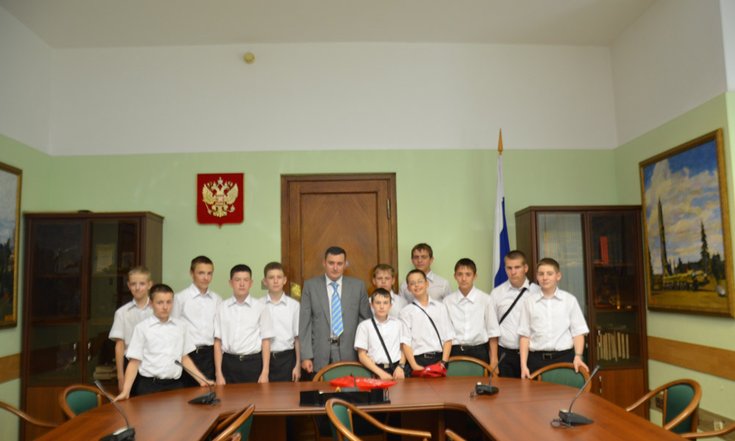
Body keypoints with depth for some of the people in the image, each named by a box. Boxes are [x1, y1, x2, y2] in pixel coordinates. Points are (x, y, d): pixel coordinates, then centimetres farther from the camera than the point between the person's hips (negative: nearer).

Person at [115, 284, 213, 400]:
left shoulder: (181, 326, 6)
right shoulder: (142, 328, -2)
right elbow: (134, 362, -2)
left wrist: (202, 380, 7)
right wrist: (125, 391, -12)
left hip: (175, 384, 2)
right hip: (149, 385, -2)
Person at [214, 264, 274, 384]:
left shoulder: (261, 307, -1)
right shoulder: (222, 307, 2)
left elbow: (266, 341, 0)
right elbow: (218, 342, 3)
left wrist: (265, 372, -3)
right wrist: (218, 374, 0)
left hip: (253, 363, -1)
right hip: (229, 363, 1)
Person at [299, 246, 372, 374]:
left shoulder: (358, 286, 5)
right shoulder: (310, 285, 3)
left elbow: (366, 319, 10)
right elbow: (304, 321, 1)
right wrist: (306, 356, -4)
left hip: (349, 354, 1)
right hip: (320, 355, 0)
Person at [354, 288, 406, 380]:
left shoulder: (398, 324, 11)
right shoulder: (364, 325, 2)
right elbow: (362, 355, 0)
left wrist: (400, 367, -4)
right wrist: (380, 372, -8)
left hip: (397, 368, 2)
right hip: (376, 370, -2)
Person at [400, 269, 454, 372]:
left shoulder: (440, 307, 9)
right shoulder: (406, 312, 2)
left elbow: (448, 338, 6)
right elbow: (405, 342, -3)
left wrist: (443, 362, -4)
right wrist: (414, 366, -12)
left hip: (439, 358, 2)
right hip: (418, 360, -2)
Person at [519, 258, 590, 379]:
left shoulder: (569, 300, 5)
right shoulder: (529, 302, 4)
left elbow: (578, 332, 4)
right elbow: (525, 335, 3)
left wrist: (578, 356, -10)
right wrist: (523, 365, -3)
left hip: (564, 357, 0)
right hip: (537, 359, 0)